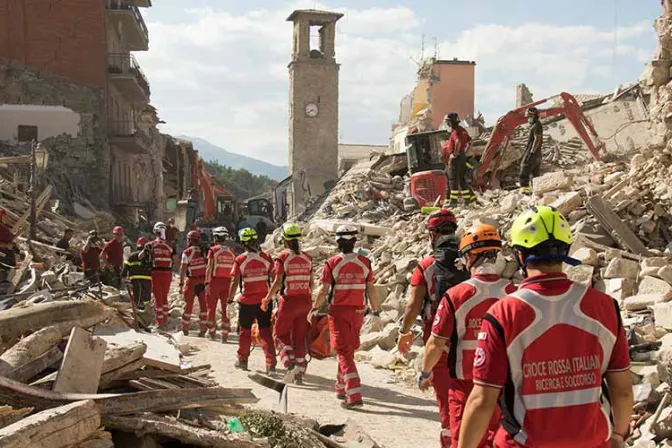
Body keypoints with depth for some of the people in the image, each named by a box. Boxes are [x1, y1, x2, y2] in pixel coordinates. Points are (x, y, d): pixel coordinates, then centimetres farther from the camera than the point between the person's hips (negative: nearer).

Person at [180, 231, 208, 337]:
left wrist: (181, 283, -7)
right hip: (203, 281, 2)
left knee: (188, 306, 8)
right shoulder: (204, 251, 3)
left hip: (192, 281, -2)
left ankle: (185, 330, 15)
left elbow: (183, 269, -10)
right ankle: (203, 330, 5)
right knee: (203, 306, 4)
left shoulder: (187, 252, -8)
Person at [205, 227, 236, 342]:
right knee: (225, 308, 8)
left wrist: (207, 282, -9)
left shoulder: (213, 250, -5)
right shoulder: (232, 251, 5)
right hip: (227, 282, 3)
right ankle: (225, 335, 6)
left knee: (211, 307, 11)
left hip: (215, 281, -3)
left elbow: (209, 267, -10)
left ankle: (212, 332, 19)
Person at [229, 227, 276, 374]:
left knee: (245, 331, 16)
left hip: (247, 301, -1)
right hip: (264, 300, 1)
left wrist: (230, 298, 2)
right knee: (266, 332, 5)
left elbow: (235, 282, -10)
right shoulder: (266, 257, -5)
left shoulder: (240, 260, -11)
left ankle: (242, 360, 29)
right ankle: (271, 364, -3)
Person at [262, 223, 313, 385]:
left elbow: (277, 283, -12)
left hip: (289, 300, -4)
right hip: (305, 301, 4)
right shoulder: (307, 258, 4)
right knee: (300, 337, 11)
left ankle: (290, 363, -5)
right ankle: (300, 371, 13)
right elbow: (311, 283, 7)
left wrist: (267, 299, 0)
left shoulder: (283, 257, -10)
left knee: (282, 334, 13)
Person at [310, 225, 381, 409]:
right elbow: (371, 289, 1)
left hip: (338, 311, -4)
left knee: (344, 352, -2)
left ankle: (354, 395, -13)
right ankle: (341, 387, 35)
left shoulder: (332, 263, -10)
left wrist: (314, 309, 7)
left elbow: (324, 291, -8)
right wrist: (376, 311, 12)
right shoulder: (365, 263, -1)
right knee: (349, 350, 20)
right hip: (358, 311, 4)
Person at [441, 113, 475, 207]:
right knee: (462, 179, 15)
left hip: (455, 157, -9)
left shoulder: (455, 131, -14)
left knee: (453, 179, -8)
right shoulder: (462, 130, 16)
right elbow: (470, 142, 22)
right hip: (462, 156, 9)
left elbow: (458, 142, -33)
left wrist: (455, 154, -24)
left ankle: (453, 201, -12)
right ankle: (468, 198, 17)